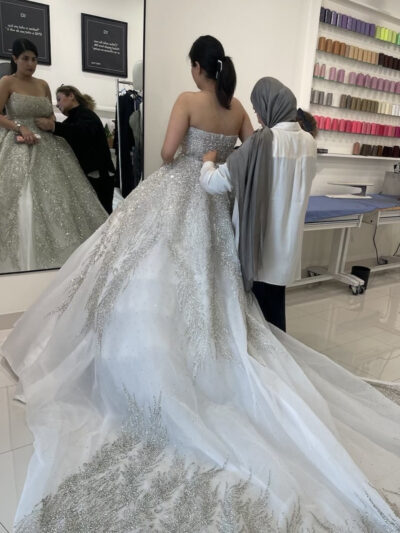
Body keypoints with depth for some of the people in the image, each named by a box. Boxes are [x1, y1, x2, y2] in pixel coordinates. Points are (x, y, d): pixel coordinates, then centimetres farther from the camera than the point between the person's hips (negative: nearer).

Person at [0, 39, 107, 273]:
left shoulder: (43, 85, 15)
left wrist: (50, 125, 1)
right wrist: (20, 128, -19)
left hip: (45, 146, 6)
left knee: (53, 194, 2)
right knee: (22, 201, -10)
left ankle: (52, 250, 12)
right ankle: (23, 256, 1)